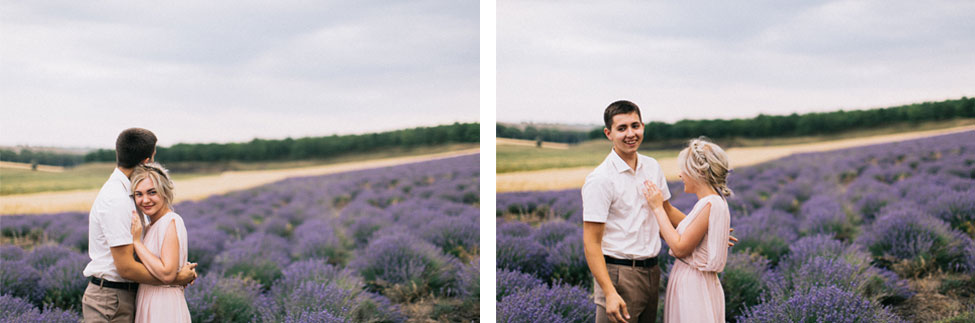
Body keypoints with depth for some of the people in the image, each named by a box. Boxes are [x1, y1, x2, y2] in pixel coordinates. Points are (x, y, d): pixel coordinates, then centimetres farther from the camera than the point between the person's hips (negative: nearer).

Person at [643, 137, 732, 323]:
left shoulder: (711, 205, -19)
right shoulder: (709, 202, 11)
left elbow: (680, 248, -19)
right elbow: (680, 239, 11)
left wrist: (658, 208, -13)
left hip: (695, 286, -9)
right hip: (687, 281, 9)